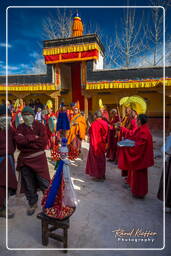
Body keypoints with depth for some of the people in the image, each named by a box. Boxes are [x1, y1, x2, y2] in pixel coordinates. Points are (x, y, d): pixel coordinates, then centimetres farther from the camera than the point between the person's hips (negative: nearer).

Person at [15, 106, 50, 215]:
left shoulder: (40, 126, -6)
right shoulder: (20, 127, 4)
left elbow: (43, 142, -19)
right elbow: (18, 140, -14)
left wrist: (25, 141, -15)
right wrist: (33, 137, -19)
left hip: (39, 158, -3)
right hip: (24, 159, 4)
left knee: (43, 182, 3)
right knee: (28, 184, 15)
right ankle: (32, 203, 37)